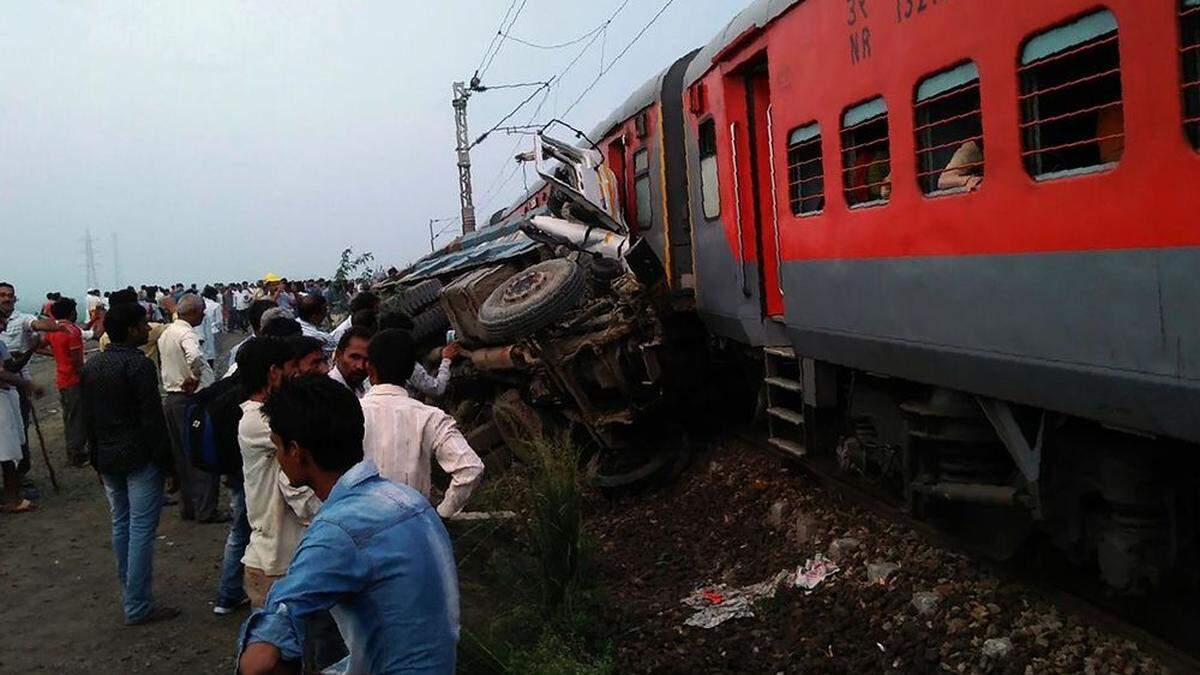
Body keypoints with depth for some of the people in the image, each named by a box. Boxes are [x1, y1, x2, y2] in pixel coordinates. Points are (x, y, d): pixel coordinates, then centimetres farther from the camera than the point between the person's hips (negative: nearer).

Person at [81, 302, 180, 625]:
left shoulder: (92, 366, 9)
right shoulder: (139, 364, -16)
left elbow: (88, 418, 14)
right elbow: (153, 418, -18)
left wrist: (98, 458, 20)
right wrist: (168, 461, -12)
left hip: (107, 457, 8)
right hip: (140, 458, -8)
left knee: (120, 524, 17)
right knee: (142, 529, -3)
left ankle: (129, 595, 27)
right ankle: (138, 607, 0)